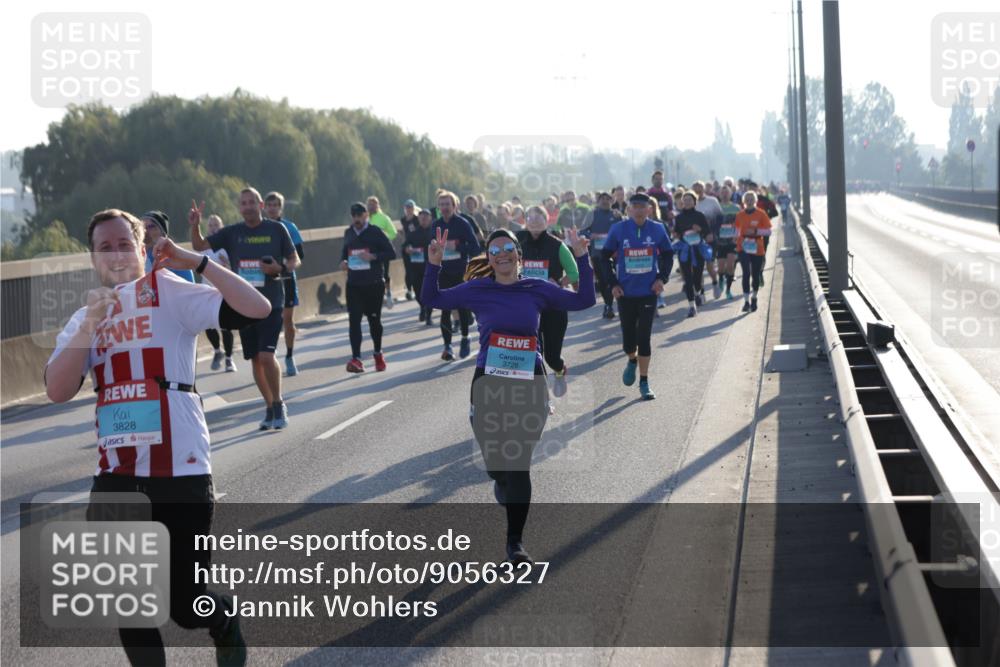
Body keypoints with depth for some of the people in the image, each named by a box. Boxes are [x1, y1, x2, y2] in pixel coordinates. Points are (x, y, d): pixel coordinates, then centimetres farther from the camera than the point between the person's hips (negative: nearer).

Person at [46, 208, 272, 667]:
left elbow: (256, 309, -15)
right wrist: (90, 323, -12)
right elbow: (57, 391, -4)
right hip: (116, 474, 5)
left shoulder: (169, 292, -2)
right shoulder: (84, 318, 13)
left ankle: (227, 630, 35)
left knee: (185, 602, 1)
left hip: (179, 469, -5)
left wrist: (196, 262, -18)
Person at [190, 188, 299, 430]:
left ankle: (278, 404, 3)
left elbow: (295, 260, 7)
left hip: (271, 303, -3)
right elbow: (200, 246, 3)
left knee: (267, 355, -15)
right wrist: (195, 226, -16)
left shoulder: (276, 229, 0)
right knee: (255, 359, 7)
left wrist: (280, 268, -14)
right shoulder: (232, 233, 6)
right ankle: (270, 407, 21)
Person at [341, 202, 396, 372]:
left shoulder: (375, 232, -4)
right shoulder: (348, 233, 9)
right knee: (354, 320, -11)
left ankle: (378, 354, 31)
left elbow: (391, 253, -6)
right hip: (353, 284, 3)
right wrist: (343, 261, 2)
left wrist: (373, 257, -20)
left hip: (374, 283, -3)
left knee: (374, 319, 10)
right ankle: (356, 359, -16)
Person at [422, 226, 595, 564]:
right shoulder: (477, 290, 2)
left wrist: (582, 258, -1)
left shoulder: (537, 290, 4)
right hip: (488, 384, 0)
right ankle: (504, 488, 48)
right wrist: (434, 265, -7)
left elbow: (584, 300, 6)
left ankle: (515, 542, 6)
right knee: (494, 463, 8)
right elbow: (433, 299, 7)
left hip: (529, 385, 0)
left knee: (519, 465, -3)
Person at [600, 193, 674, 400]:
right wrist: (613, 283, -2)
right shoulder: (618, 229, -5)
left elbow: (667, 255, 11)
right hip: (625, 293, 0)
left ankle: (644, 383, 7)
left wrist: (662, 278, -2)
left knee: (644, 337, -2)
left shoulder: (657, 229, -3)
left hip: (648, 292, 0)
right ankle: (632, 360, 40)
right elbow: (605, 256, 5)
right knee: (628, 339, 5)